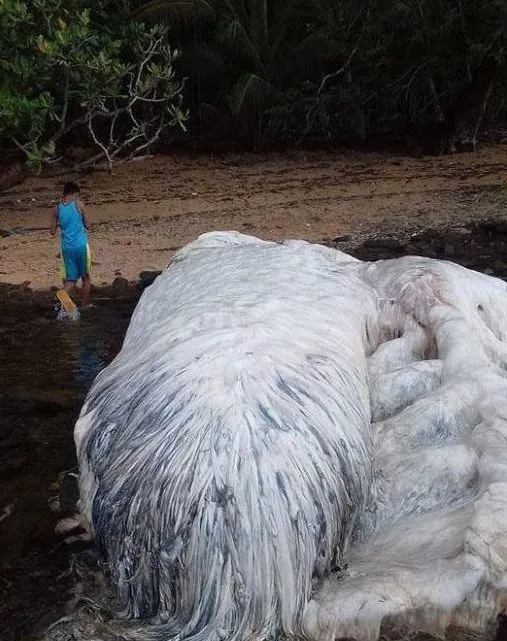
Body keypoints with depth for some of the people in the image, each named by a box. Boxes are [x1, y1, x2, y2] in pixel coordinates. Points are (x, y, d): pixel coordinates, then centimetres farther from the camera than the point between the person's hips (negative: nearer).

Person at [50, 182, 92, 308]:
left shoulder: (57, 208, 2)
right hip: (81, 245, -3)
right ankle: (85, 304, 21)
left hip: (66, 246, 3)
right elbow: (86, 225, 2)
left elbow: (52, 231, 4)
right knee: (85, 276, 14)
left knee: (70, 278, 10)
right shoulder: (78, 204, -5)